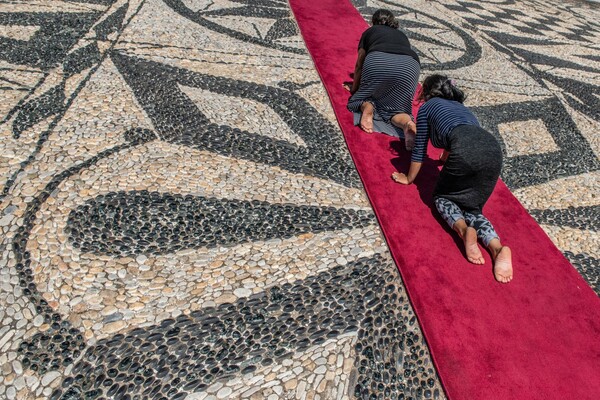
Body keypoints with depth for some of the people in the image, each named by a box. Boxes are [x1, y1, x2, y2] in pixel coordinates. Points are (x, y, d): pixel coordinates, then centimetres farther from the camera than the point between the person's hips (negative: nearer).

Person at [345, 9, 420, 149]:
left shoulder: (370, 31, 33)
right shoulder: (402, 35, 41)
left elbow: (359, 65, 33)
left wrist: (354, 88, 46)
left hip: (378, 60, -2)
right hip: (410, 65, 2)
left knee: (365, 95, 21)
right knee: (397, 107, 10)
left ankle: (367, 107, -13)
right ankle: (409, 123, -23)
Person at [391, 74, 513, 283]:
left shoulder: (427, 107, 24)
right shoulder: (460, 106, 40)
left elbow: (420, 149, 25)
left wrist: (409, 178, 38)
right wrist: (447, 159, 77)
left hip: (466, 149, -5)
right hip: (493, 149, 5)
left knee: (443, 197, 17)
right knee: (471, 206, 14)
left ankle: (464, 230, -15)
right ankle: (497, 247, -14)